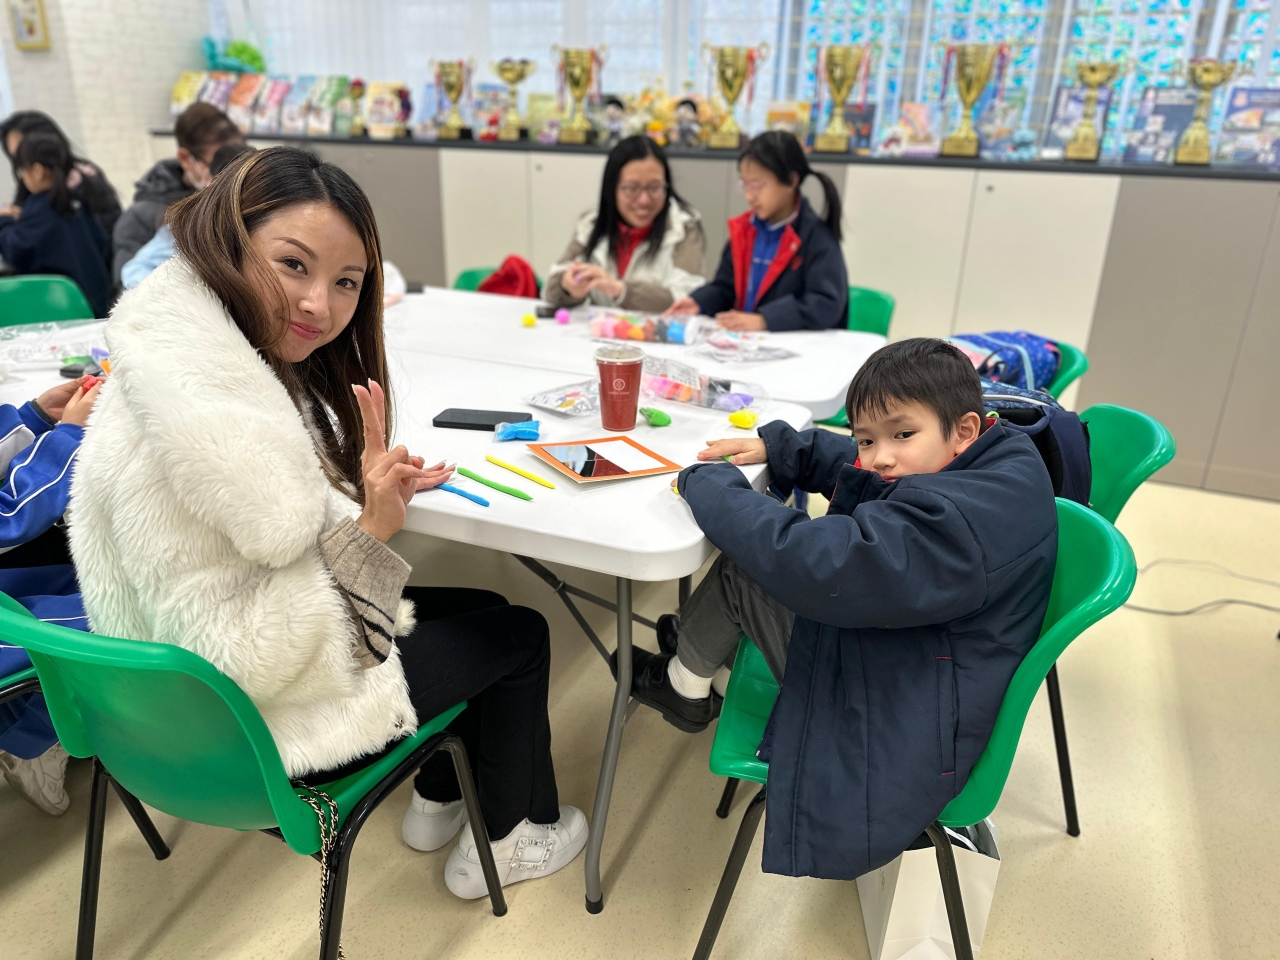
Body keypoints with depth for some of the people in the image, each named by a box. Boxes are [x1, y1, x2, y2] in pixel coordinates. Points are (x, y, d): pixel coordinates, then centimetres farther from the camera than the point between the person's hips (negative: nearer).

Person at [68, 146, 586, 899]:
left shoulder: (229, 351, -4)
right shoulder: (199, 412, -33)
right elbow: (241, 653, -30)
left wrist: (368, 498, -11)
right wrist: (368, 533, -32)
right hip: (251, 730, -8)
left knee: (478, 610, 21)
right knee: (520, 635, 7)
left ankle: (439, 802, 40)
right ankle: (505, 842, 31)